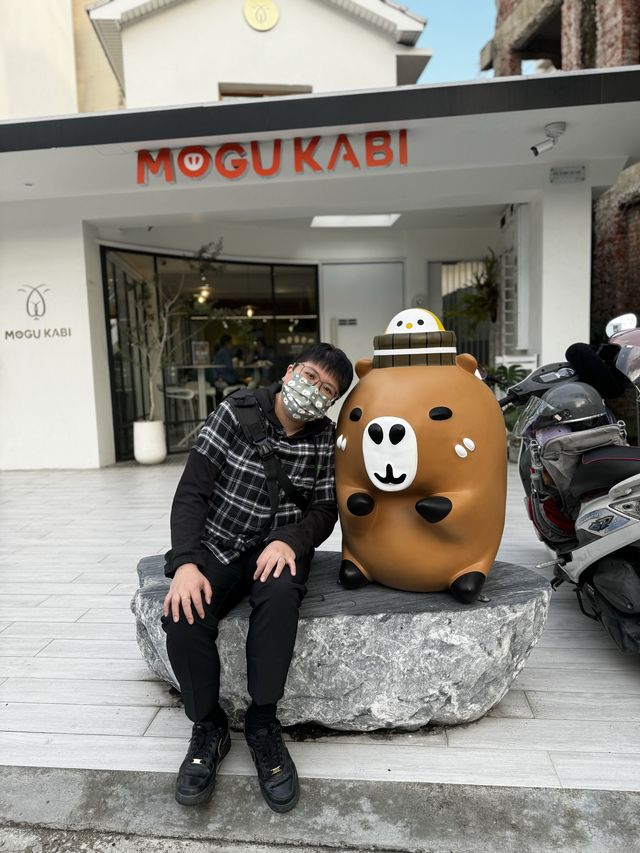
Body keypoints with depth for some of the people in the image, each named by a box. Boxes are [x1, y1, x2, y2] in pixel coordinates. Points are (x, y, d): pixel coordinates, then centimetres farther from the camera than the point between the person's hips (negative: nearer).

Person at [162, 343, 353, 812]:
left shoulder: (325, 437, -3)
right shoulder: (237, 411, -10)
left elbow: (325, 509, -1)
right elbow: (191, 491, -12)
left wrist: (290, 541, -23)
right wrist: (186, 563, -24)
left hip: (279, 549, 1)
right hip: (218, 546, 0)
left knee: (280, 595, -34)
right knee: (184, 617, -28)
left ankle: (263, 724, -13)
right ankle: (208, 727, 0)